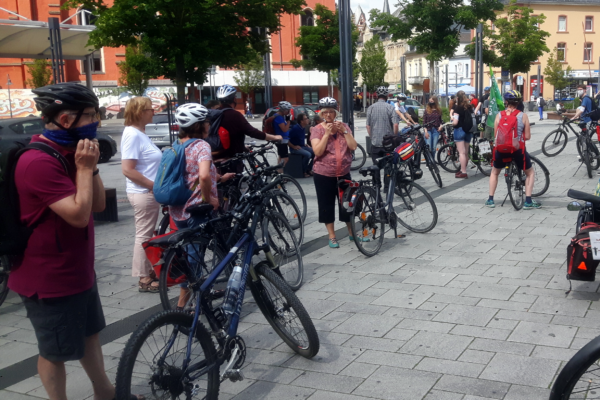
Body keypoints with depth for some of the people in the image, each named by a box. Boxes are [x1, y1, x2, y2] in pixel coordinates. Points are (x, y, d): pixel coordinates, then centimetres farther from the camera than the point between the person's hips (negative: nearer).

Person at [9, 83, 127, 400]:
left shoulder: (68, 153, 7)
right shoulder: (38, 162, -26)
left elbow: (98, 205, 6)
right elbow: (79, 214, -29)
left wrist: (90, 166, -7)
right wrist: (84, 168, -19)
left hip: (78, 269, 10)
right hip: (50, 278, -10)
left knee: (89, 333, 23)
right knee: (55, 351, 8)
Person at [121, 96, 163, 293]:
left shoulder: (140, 133, 13)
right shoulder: (133, 135, -17)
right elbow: (128, 170, -23)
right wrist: (153, 185, -20)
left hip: (149, 193, 10)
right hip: (143, 193, -10)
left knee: (148, 234, 17)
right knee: (144, 235, -2)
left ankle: (150, 272, 28)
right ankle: (144, 279, 7)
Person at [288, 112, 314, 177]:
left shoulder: (304, 128, 7)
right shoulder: (295, 128, -18)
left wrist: (305, 144, 12)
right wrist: (293, 146, -19)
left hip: (302, 146, 8)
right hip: (295, 148, -8)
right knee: (307, 154, -29)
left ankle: (308, 170, 2)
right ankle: (303, 172, -15)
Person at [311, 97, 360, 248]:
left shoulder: (344, 127, 5)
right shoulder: (317, 130, -4)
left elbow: (353, 147, -4)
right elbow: (318, 151, -15)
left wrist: (344, 131, -12)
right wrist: (327, 133, -19)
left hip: (343, 173, 2)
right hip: (323, 174, -2)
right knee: (327, 205, 5)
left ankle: (352, 233, 25)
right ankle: (332, 236, 18)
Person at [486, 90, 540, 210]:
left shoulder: (499, 115, -1)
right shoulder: (523, 116, -4)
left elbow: (496, 135, 3)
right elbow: (527, 137, -2)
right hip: (518, 149, -2)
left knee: (494, 172, 27)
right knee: (530, 172, 20)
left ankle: (490, 200, 22)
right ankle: (528, 202, 11)